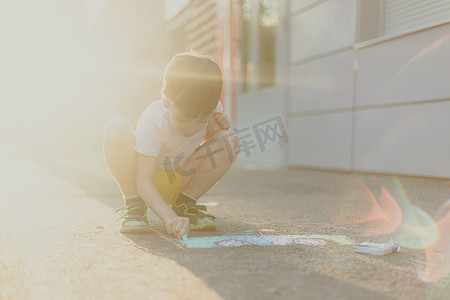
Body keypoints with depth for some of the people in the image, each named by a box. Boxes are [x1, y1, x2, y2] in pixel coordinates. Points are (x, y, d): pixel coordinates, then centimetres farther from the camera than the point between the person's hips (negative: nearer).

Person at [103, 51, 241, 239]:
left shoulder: (212, 109, -17)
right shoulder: (154, 122, -31)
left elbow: (207, 151, 1)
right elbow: (144, 183, -34)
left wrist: (213, 132, -22)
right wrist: (169, 218, -50)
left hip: (179, 182, 4)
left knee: (231, 141, -19)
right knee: (117, 127, -32)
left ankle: (185, 204, -5)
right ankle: (134, 206, -15)